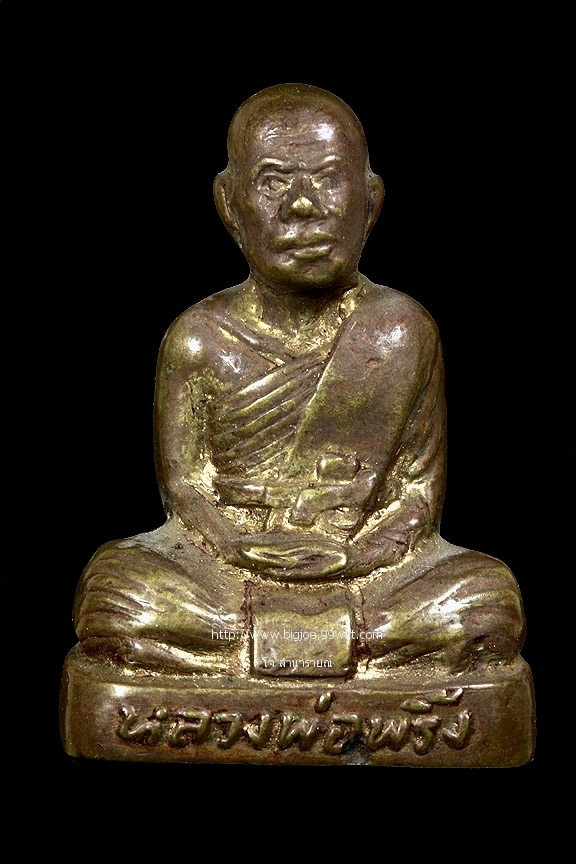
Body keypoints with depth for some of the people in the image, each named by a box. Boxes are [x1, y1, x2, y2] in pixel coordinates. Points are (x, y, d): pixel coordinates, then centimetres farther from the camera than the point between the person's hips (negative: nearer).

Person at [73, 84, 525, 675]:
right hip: (229, 569, 0)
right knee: (114, 597, -26)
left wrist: (356, 553, -17)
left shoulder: (402, 332, 2)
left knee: (487, 602, -25)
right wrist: (248, 550, -19)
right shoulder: (199, 338, 2)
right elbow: (184, 485, 1)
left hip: (364, 565, 0)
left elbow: (420, 489, 2)